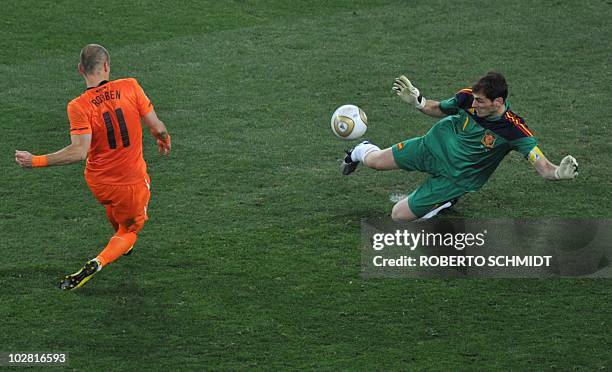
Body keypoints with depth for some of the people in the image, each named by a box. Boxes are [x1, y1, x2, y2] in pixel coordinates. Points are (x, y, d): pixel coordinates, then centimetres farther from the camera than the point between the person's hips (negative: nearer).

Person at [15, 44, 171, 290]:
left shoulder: (78, 106, -18)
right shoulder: (130, 87, -14)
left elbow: (79, 151, -28)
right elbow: (157, 127, -9)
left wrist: (36, 161, -23)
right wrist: (164, 140, 14)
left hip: (98, 183, 1)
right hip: (134, 182, -1)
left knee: (112, 202, 37)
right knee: (130, 230, 21)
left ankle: (124, 245, 59)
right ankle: (97, 263, -5)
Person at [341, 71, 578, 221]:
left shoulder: (514, 129, -32)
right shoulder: (468, 97, -20)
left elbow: (541, 165, -35)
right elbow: (440, 109, 2)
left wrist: (559, 172, -58)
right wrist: (416, 101, -17)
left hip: (456, 178, -3)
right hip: (434, 146, 3)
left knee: (399, 215, -6)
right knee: (374, 162, 5)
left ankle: (446, 202, 24)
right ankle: (361, 151, 46)